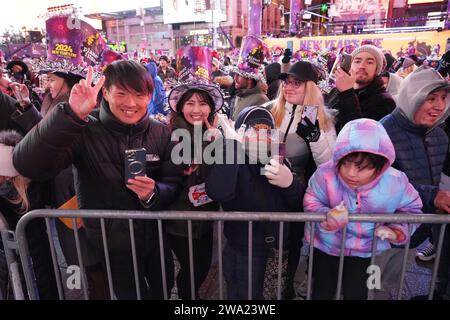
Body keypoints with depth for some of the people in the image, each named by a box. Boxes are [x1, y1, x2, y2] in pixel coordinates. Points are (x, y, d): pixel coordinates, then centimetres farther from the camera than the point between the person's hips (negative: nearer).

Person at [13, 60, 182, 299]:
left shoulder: (161, 134, -6)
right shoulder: (84, 131, -17)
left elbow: (173, 184, -4)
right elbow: (27, 166, -31)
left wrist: (154, 194, -27)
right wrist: (71, 114, -43)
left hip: (157, 239, 4)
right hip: (111, 247, -3)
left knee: (162, 292, 26)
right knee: (130, 294, 19)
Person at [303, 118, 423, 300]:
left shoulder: (395, 182, -23)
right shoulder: (326, 174, -30)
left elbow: (411, 208, -1)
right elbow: (311, 203, -17)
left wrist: (397, 229, -18)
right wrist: (327, 217, -37)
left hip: (366, 249, 1)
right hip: (327, 244, 0)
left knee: (356, 293, 12)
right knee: (323, 291, 18)